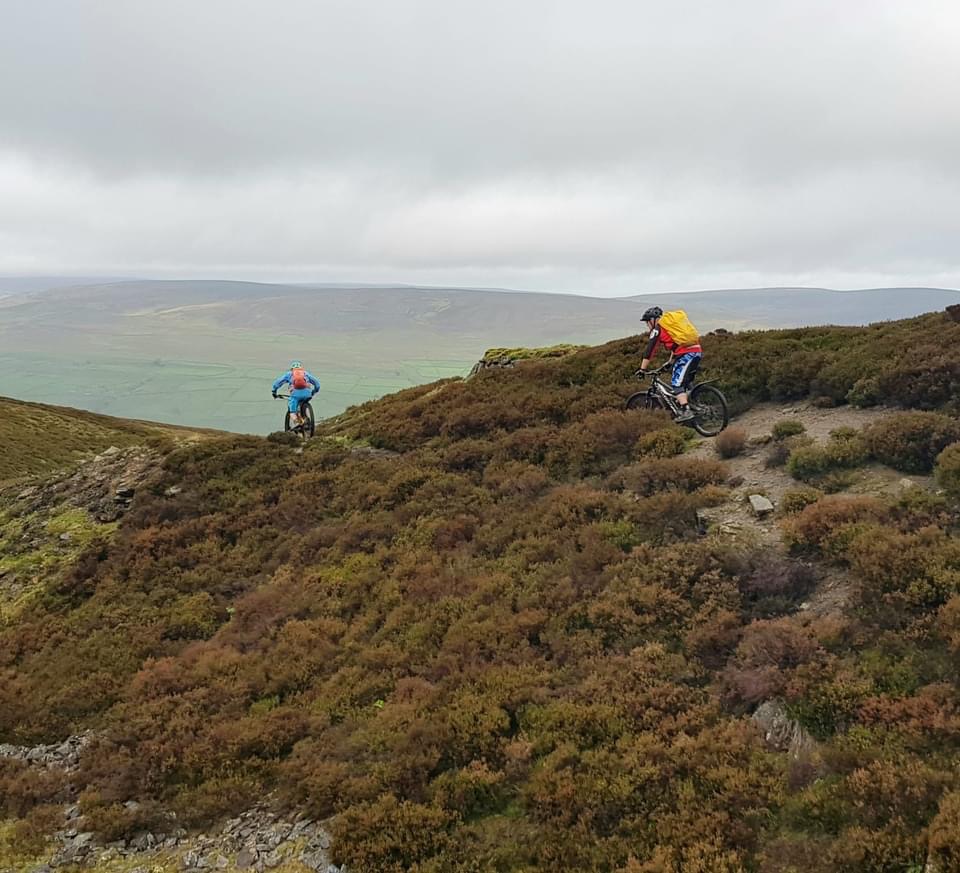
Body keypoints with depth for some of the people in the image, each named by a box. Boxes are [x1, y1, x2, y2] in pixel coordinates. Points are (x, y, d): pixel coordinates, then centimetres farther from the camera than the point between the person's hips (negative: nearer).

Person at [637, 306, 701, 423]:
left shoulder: (658, 328, 2)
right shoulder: (672, 323, 28)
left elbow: (649, 351, 0)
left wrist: (642, 369, 5)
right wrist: (670, 362, 47)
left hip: (686, 355, -8)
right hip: (698, 352, 8)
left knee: (677, 384, -7)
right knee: (685, 384, 18)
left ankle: (686, 412, -18)